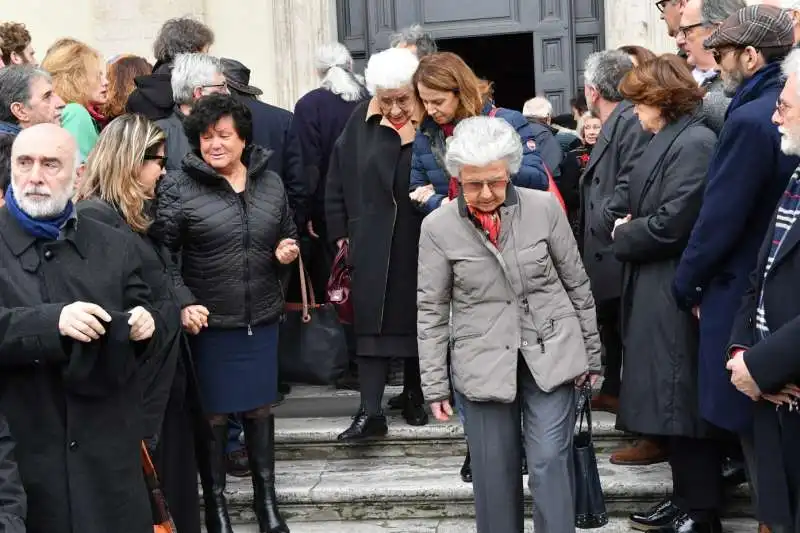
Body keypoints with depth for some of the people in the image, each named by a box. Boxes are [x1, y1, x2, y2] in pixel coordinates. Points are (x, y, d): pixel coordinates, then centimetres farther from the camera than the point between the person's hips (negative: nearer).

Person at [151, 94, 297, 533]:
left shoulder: (270, 182, 6)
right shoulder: (178, 187, -8)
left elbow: (288, 234, 19)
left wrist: (289, 250, -3)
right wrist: (183, 302, -22)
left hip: (262, 320, 4)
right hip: (208, 323, -4)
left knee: (260, 407, 13)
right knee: (213, 414, 6)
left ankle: (266, 497, 27)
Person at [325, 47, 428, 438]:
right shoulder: (361, 121, 0)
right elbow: (338, 179, 5)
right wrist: (340, 231, 4)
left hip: (419, 241, -1)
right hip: (372, 241, 1)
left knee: (416, 319, 11)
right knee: (371, 322, -1)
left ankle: (415, 396, 29)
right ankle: (370, 412, 1)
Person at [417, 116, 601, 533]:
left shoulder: (544, 208, -5)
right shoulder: (438, 227, -6)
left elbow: (577, 284, 4)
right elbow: (430, 311, -1)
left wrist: (591, 354, 8)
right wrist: (435, 385, -2)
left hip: (551, 353, 0)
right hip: (482, 364, 0)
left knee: (550, 462, -3)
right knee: (493, 471, 8)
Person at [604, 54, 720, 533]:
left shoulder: (695, 142, -16)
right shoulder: (666, 141, 15)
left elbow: (671, 224, -23)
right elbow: (626, 198, 18)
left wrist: (624, 239, -7)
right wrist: (621, 220, -4)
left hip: (675, 292, -10)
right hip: (654, 290, 10)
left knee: (681, 401, -2)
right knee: (670, 400, 15)